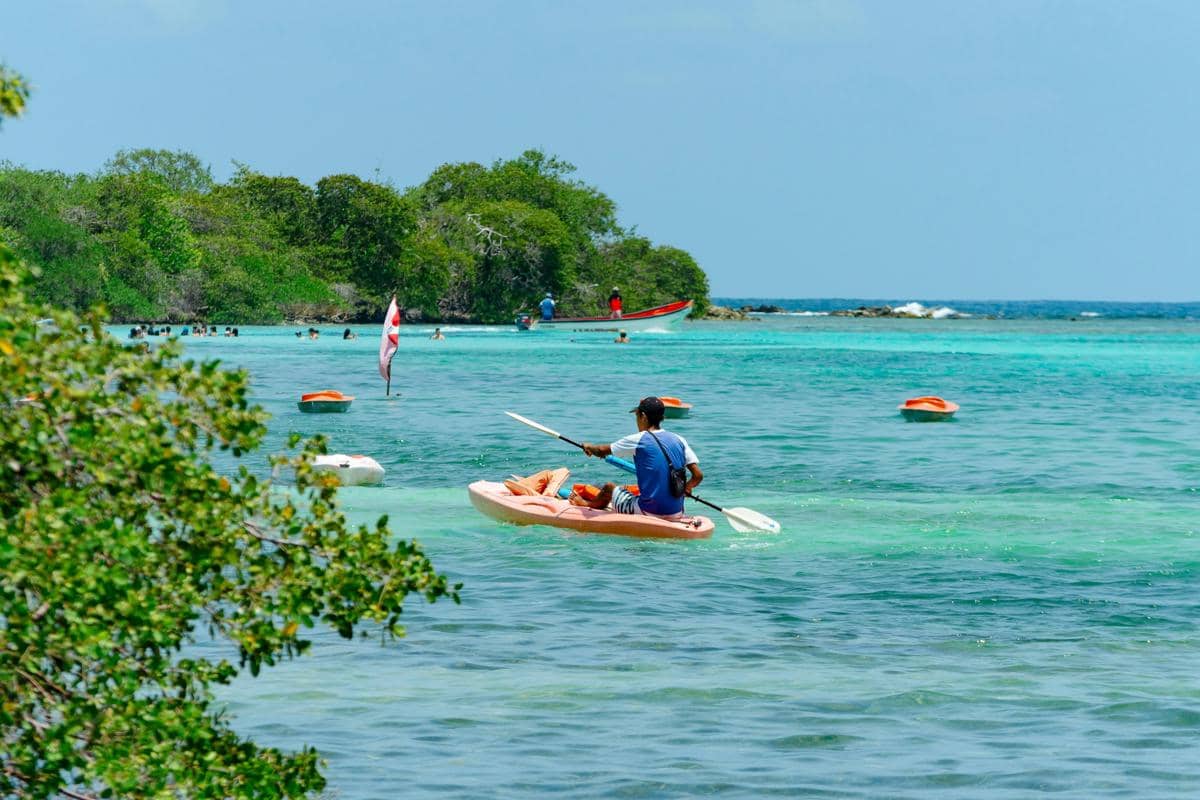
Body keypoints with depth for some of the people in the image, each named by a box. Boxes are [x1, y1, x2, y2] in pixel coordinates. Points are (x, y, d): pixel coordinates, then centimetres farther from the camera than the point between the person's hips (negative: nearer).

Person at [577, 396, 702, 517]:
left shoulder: (639, 440, -9)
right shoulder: (679, 440, 3)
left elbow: (602, 451, 3)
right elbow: (698, 476, 0)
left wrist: (588, 447, 25)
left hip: (648, 512, -4)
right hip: (677, 513, 4)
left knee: (609, 487, 23)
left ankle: (589, 504, 53)